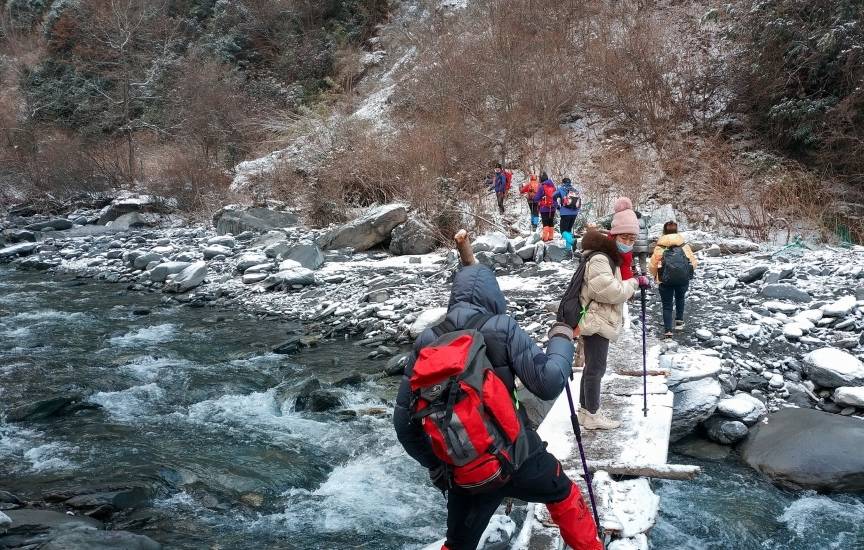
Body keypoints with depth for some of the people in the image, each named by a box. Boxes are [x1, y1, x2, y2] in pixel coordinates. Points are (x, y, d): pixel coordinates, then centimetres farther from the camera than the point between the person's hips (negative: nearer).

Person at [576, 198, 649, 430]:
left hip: (600, 321, 11)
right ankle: (592, 416, 6)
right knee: (596, 368, -3)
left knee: (592, 367, 17)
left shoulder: (610, 256, 16)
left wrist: (633, 285, 3)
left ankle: (585, 409, 27)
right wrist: (634, 283, -15)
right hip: (596, 322, -11)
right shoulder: (599, 259, -19)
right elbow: (609, 291, -27)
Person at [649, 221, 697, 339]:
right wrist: (688, 273, 18)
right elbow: (693, 262, 1)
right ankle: (679, 320, 34)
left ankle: (668, 330, -2)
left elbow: (653, 265, -6)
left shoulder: (659, 247, -4)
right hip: (683, 279, 2)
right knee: (680, 298, 30)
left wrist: (656, 276, 13)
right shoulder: (684, 245, 2)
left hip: (666, 280, -2)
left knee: (667, 305, 7)